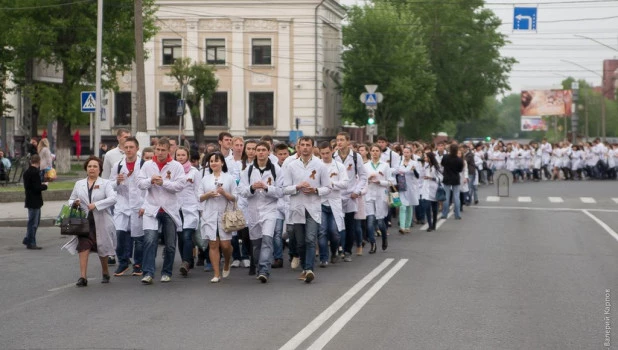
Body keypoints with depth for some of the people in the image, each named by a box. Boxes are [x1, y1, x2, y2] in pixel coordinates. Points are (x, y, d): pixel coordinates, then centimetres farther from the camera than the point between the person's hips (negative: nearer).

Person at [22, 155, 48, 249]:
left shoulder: (26, 172, 9)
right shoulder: (35, 173, -20)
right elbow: (37, 187, -25)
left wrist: (41, 185, 13)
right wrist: (45, 186, -7)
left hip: (30, 201, 9)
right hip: (35, 201, -9)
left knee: (36, 221, 20)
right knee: (33, 222, -1)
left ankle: (27, 240, 24)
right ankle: (31, 243, 5)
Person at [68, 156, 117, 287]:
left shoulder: (105, 183, 0)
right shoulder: (79, 184, 13)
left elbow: (112, 198, -14)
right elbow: (71, 200, 19)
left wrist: (96, 205, -26)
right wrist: (74, 203, -7)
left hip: (101, 222, -2)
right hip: (84, 222, 2)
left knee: (102, 249, 10)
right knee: (83, 247, -13)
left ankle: (105, 272, 33)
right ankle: (83, 276, -16)